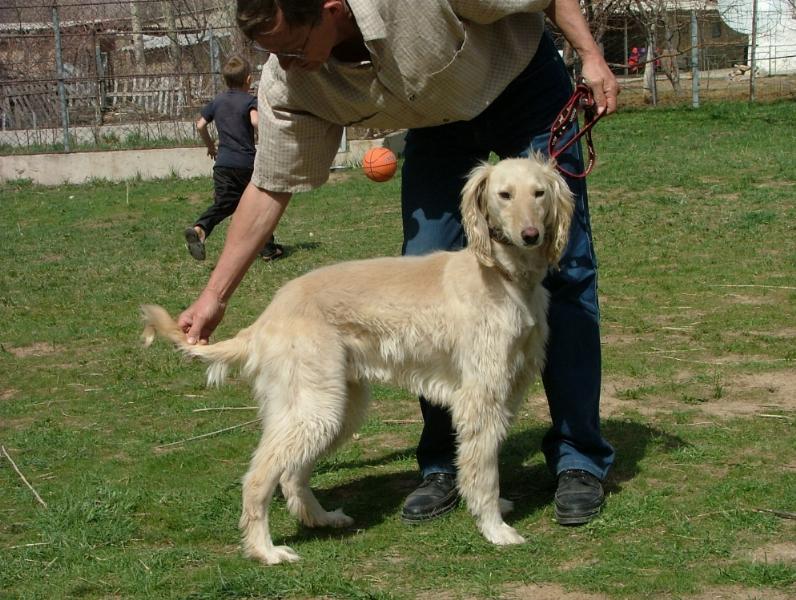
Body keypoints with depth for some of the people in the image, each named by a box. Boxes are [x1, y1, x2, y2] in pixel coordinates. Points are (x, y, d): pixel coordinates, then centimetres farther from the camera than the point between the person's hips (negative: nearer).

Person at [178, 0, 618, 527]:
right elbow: (270, 188, -13)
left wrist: (591, 56, -22)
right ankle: (443, 464, 5)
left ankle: (579, 460, 0)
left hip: (522, 82, -4)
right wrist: (214, 296, -14)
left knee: (563, 267, -8)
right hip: (439, 123, 4)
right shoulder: (287, 86, -23)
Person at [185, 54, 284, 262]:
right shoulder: (250, 101, -5)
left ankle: (199, 229, -27)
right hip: (247, 163, -4)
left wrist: (210, 146, 30)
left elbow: (200, 125, 14)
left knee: (222, 204, 1)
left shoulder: (217, 101, 11)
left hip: (223, 163, 4)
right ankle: (268, 249, 16)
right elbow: (256, 121, -25)